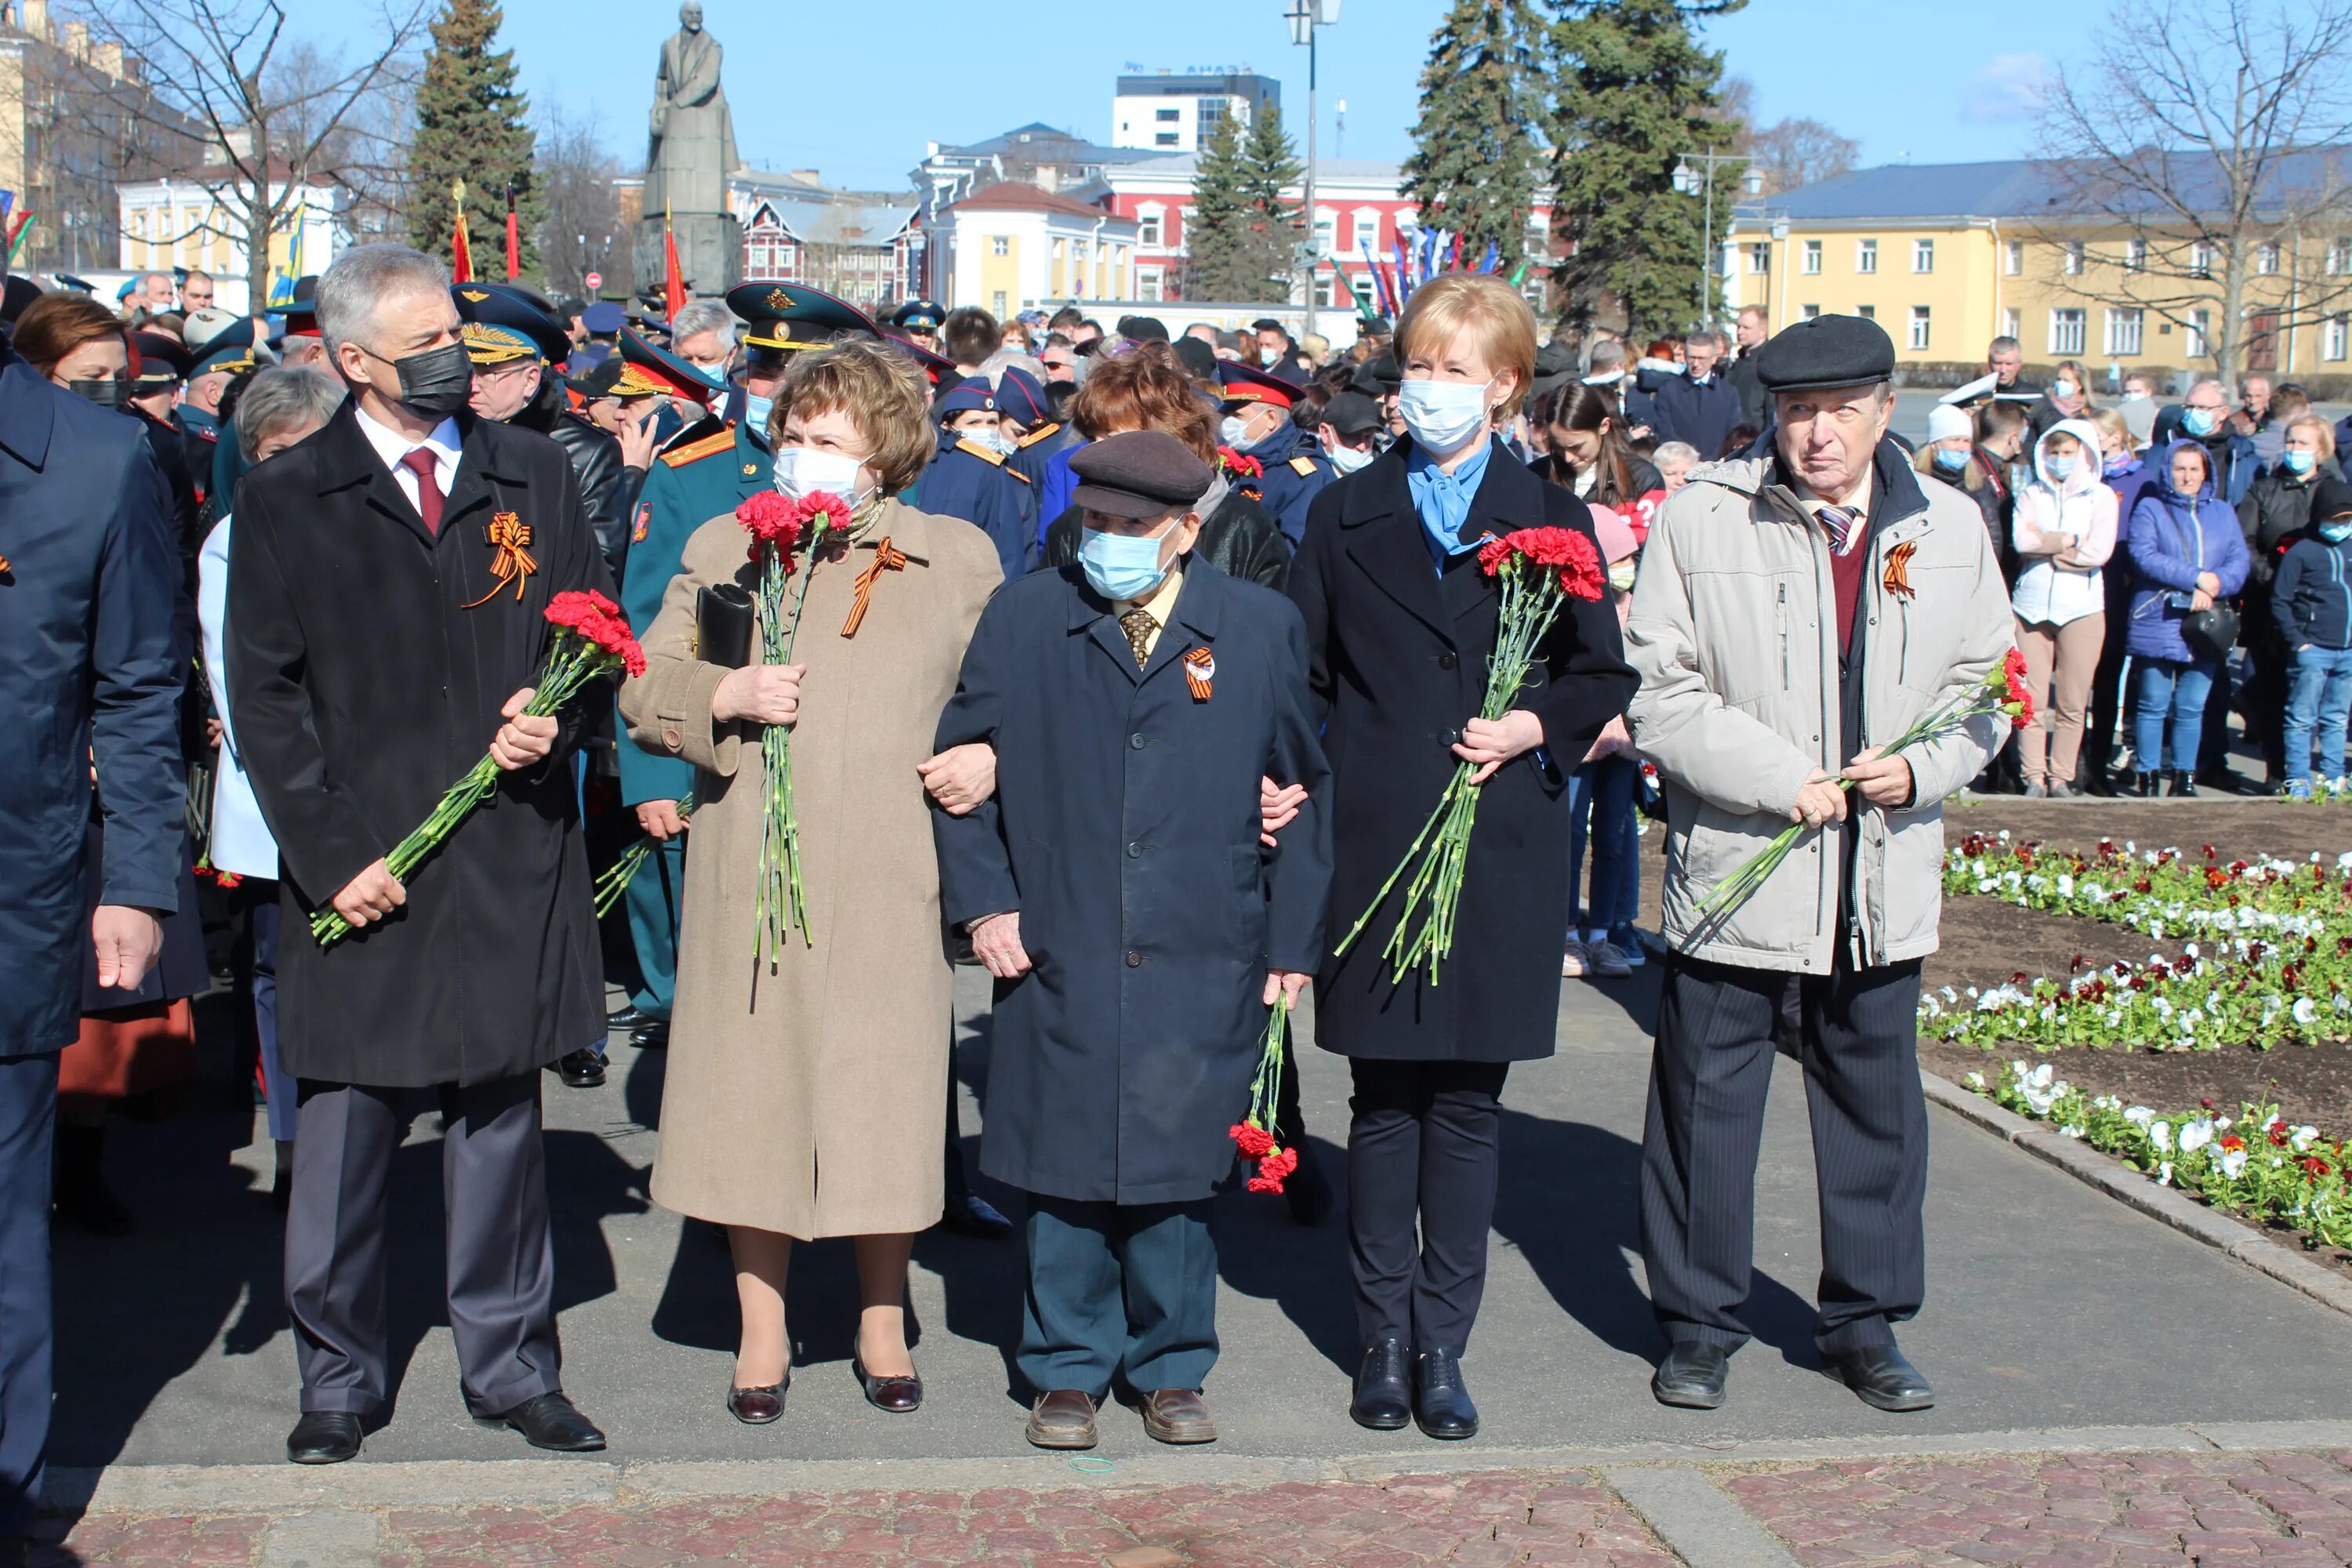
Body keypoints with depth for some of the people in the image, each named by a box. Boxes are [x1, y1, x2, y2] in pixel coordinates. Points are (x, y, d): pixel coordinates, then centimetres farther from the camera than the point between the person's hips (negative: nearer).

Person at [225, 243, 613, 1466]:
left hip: (509, 857, 2)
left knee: (499, 1122, 10)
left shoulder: (534, 476, 10)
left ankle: (510, 1364, 22)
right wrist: (330, 853, -9)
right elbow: (265, 699, -1)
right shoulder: (282, 502, 2)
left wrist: (554, 720, -8)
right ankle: (339, 1379, 19)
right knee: (344, 1133, 4)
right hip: (358, 867, -2)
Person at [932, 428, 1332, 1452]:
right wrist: (982, 903, 0)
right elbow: (960, 764, 10)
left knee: (1175, 1173, 4)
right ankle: (1068, 1369, 21)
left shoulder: (1261, 628, 4)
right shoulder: (1024, 620, 4)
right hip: (1056, 956, 1)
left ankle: (1170, 1370, 21)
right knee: (1065, 1174, 5)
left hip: (1199, 970, 0)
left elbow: (1305, 789, 9)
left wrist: (1292, 942, 6)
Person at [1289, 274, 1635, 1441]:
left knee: (1468, 1100, 5)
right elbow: (1304, 679, 8)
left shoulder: (1550, 522, 6)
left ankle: (1443, 1343, 14)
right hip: (1374, 846, 0)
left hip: (1501, 849, 0)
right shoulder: (1346, 517, 9)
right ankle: (1383, 1334, 15)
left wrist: (1536, 727, -10)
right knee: (1385, 1099, 4)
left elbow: (1604, 676, 9)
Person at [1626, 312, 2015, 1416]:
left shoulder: (1950, 527, 5)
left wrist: (1921, 768, -8)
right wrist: (1779, 780, -15)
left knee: (1875, 1101, 12)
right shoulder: (1701, 519, -5)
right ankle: (1700, 1322, 22)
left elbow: (1983, 689, 12)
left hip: (1885, 880, 3)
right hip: (1733, 869, -3)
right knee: (1707, 1103, 5)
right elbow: (1659, 694, -7)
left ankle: (1865, 1322, 28)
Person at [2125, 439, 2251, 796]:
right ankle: (2147, 777, 6)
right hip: (2157, 623, -3)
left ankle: (2184, 777, 12)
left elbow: (2240, 561, 4)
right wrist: (2196, 577, -16)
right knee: (2154, 706, -1)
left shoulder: (2223, 513, 14)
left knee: (2191, 707, 5)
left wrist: (2214, 586, -16)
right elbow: (2144, 556, -11)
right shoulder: (2150, 508, 4)